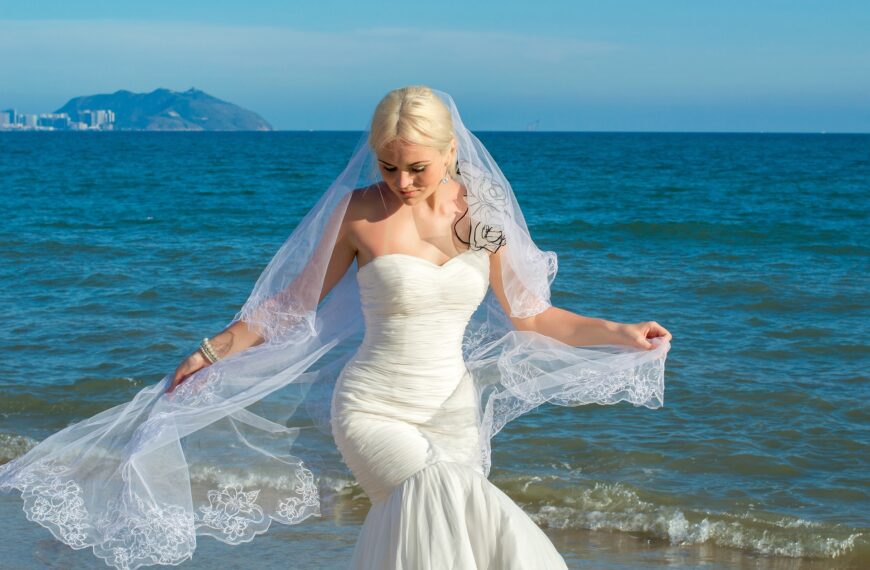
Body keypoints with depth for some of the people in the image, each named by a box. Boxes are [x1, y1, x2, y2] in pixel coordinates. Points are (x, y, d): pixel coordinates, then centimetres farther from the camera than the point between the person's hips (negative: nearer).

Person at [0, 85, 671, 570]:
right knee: (437, 492, -31)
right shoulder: (359, 211, -6)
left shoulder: (484, 214, 2)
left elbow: (530, 315, 11)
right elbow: (296, 300, 5)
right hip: (371, 408, -4)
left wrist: (618, 334, 2)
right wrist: (215, 350, 5)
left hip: (452, 412, 4)